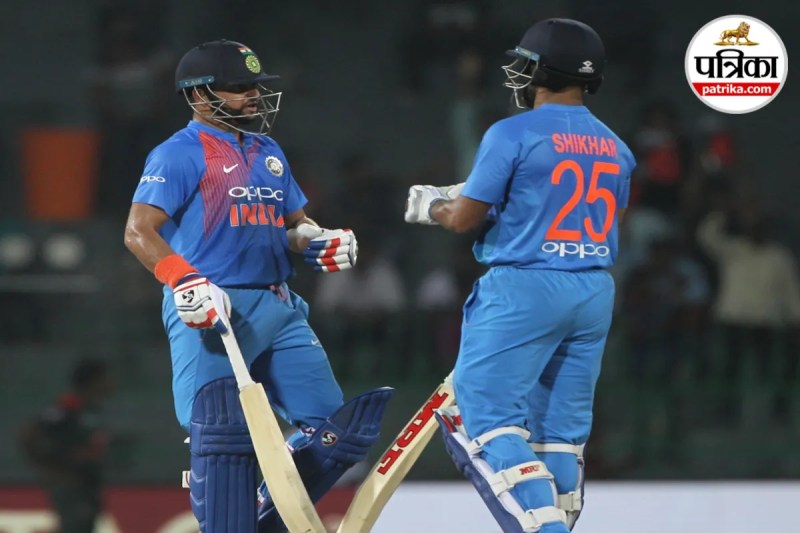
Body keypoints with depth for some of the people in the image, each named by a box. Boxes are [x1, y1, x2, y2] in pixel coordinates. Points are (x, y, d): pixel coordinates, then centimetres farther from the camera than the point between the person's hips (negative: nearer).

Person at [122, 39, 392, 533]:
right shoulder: (180, 154, -4)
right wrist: (185, 281, -27)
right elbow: (139, 232, -13)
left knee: (330, 427, 2)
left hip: (277, 308, 7)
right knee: (223, 434, -15)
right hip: (209, 314, -7)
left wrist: (319, 242, 5)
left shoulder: (269, 153, 20)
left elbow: (296, 223, 29)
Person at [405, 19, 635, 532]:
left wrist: (431, 206, 17)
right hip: (594, 295, 6)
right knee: (561, 427, 12)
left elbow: (464, 218, -6)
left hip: (524, 289, -6)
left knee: (489, 414, -5)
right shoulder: (614, 148, 9)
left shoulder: (513, 135, -9)